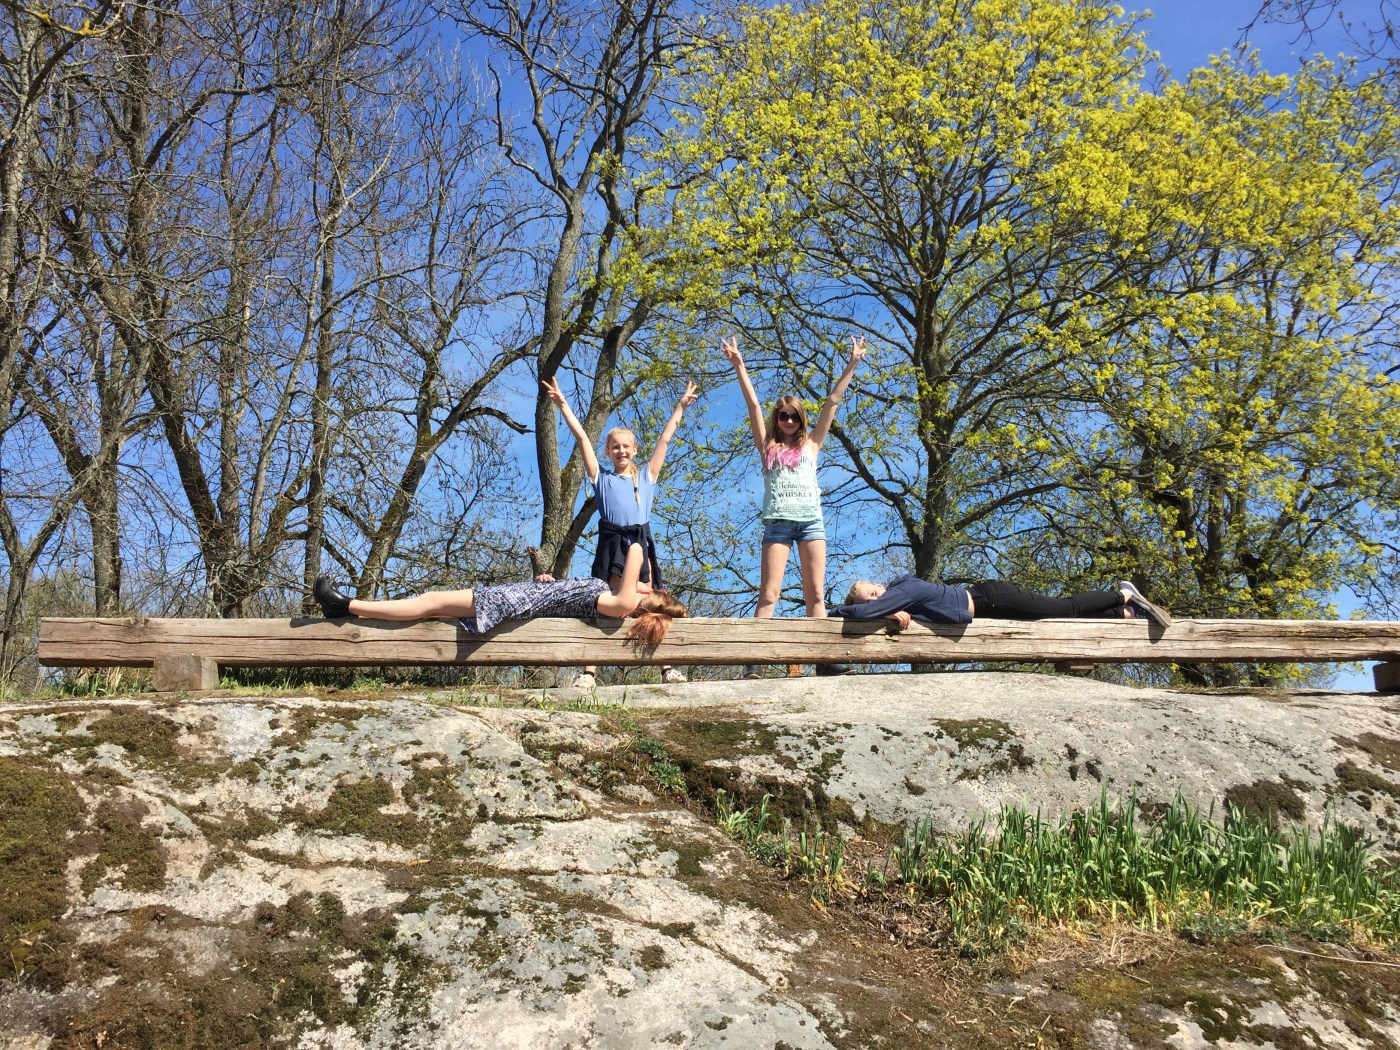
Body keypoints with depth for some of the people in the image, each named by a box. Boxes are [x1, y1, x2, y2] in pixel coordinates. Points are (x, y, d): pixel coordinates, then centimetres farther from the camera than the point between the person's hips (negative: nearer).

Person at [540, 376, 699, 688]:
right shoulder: (601, 477, 13)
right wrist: (562, 404, 11)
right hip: (611, 543, -1)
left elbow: (665, 438, 21)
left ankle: (667, 668, -1)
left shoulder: (646, 475, 17)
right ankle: (589, 671, -9)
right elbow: (581, 437, 12)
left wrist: (680, 407, 24)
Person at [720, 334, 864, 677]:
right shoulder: (767, 446, 14)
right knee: (768, 594, -9)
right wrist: (738, 365, 3)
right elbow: (753, 405, 8)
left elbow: (832, 402, 15)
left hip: (811, 520, 2)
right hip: (778, 522, -2)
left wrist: (852, 364, 14)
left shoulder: (810, 445, 17)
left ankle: (824, 659, -8)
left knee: (815, 593, -3)